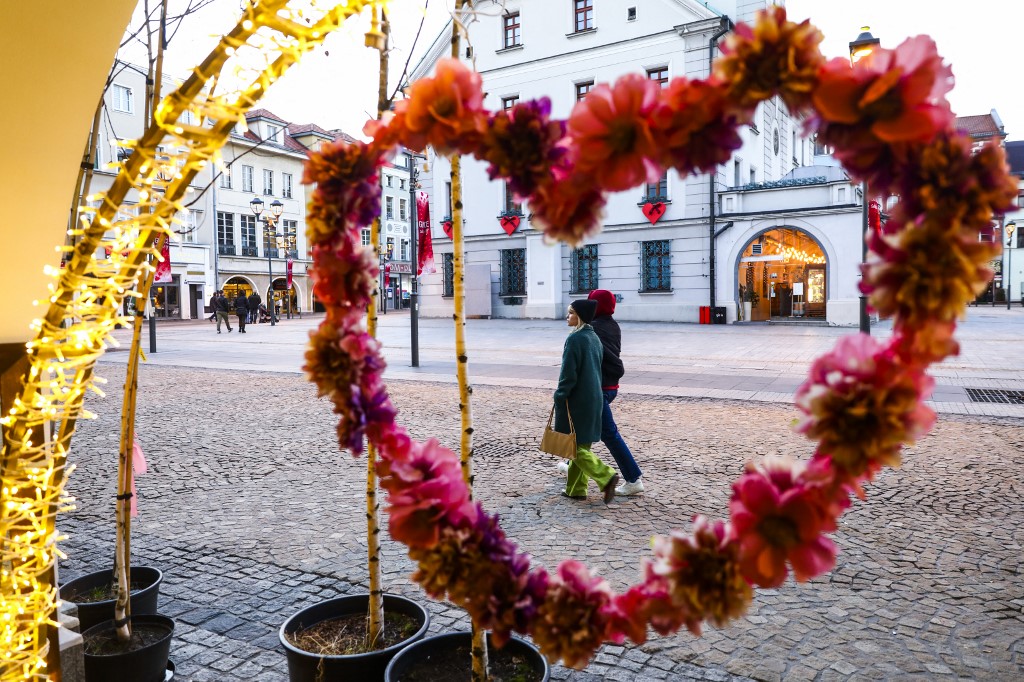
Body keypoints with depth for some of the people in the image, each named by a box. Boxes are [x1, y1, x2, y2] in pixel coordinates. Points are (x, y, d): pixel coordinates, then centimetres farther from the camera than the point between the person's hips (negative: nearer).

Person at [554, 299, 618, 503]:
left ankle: (606, 477, -11)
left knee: (576, 446, 0)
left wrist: (559, 397, -11)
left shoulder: (575, 339, -17)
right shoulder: (594, 338, 10)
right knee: (581, 445, 14)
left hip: (576, 401, -9)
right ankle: (575, 489, 21)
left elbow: (568, 373, -18)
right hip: (594, 399, 9)